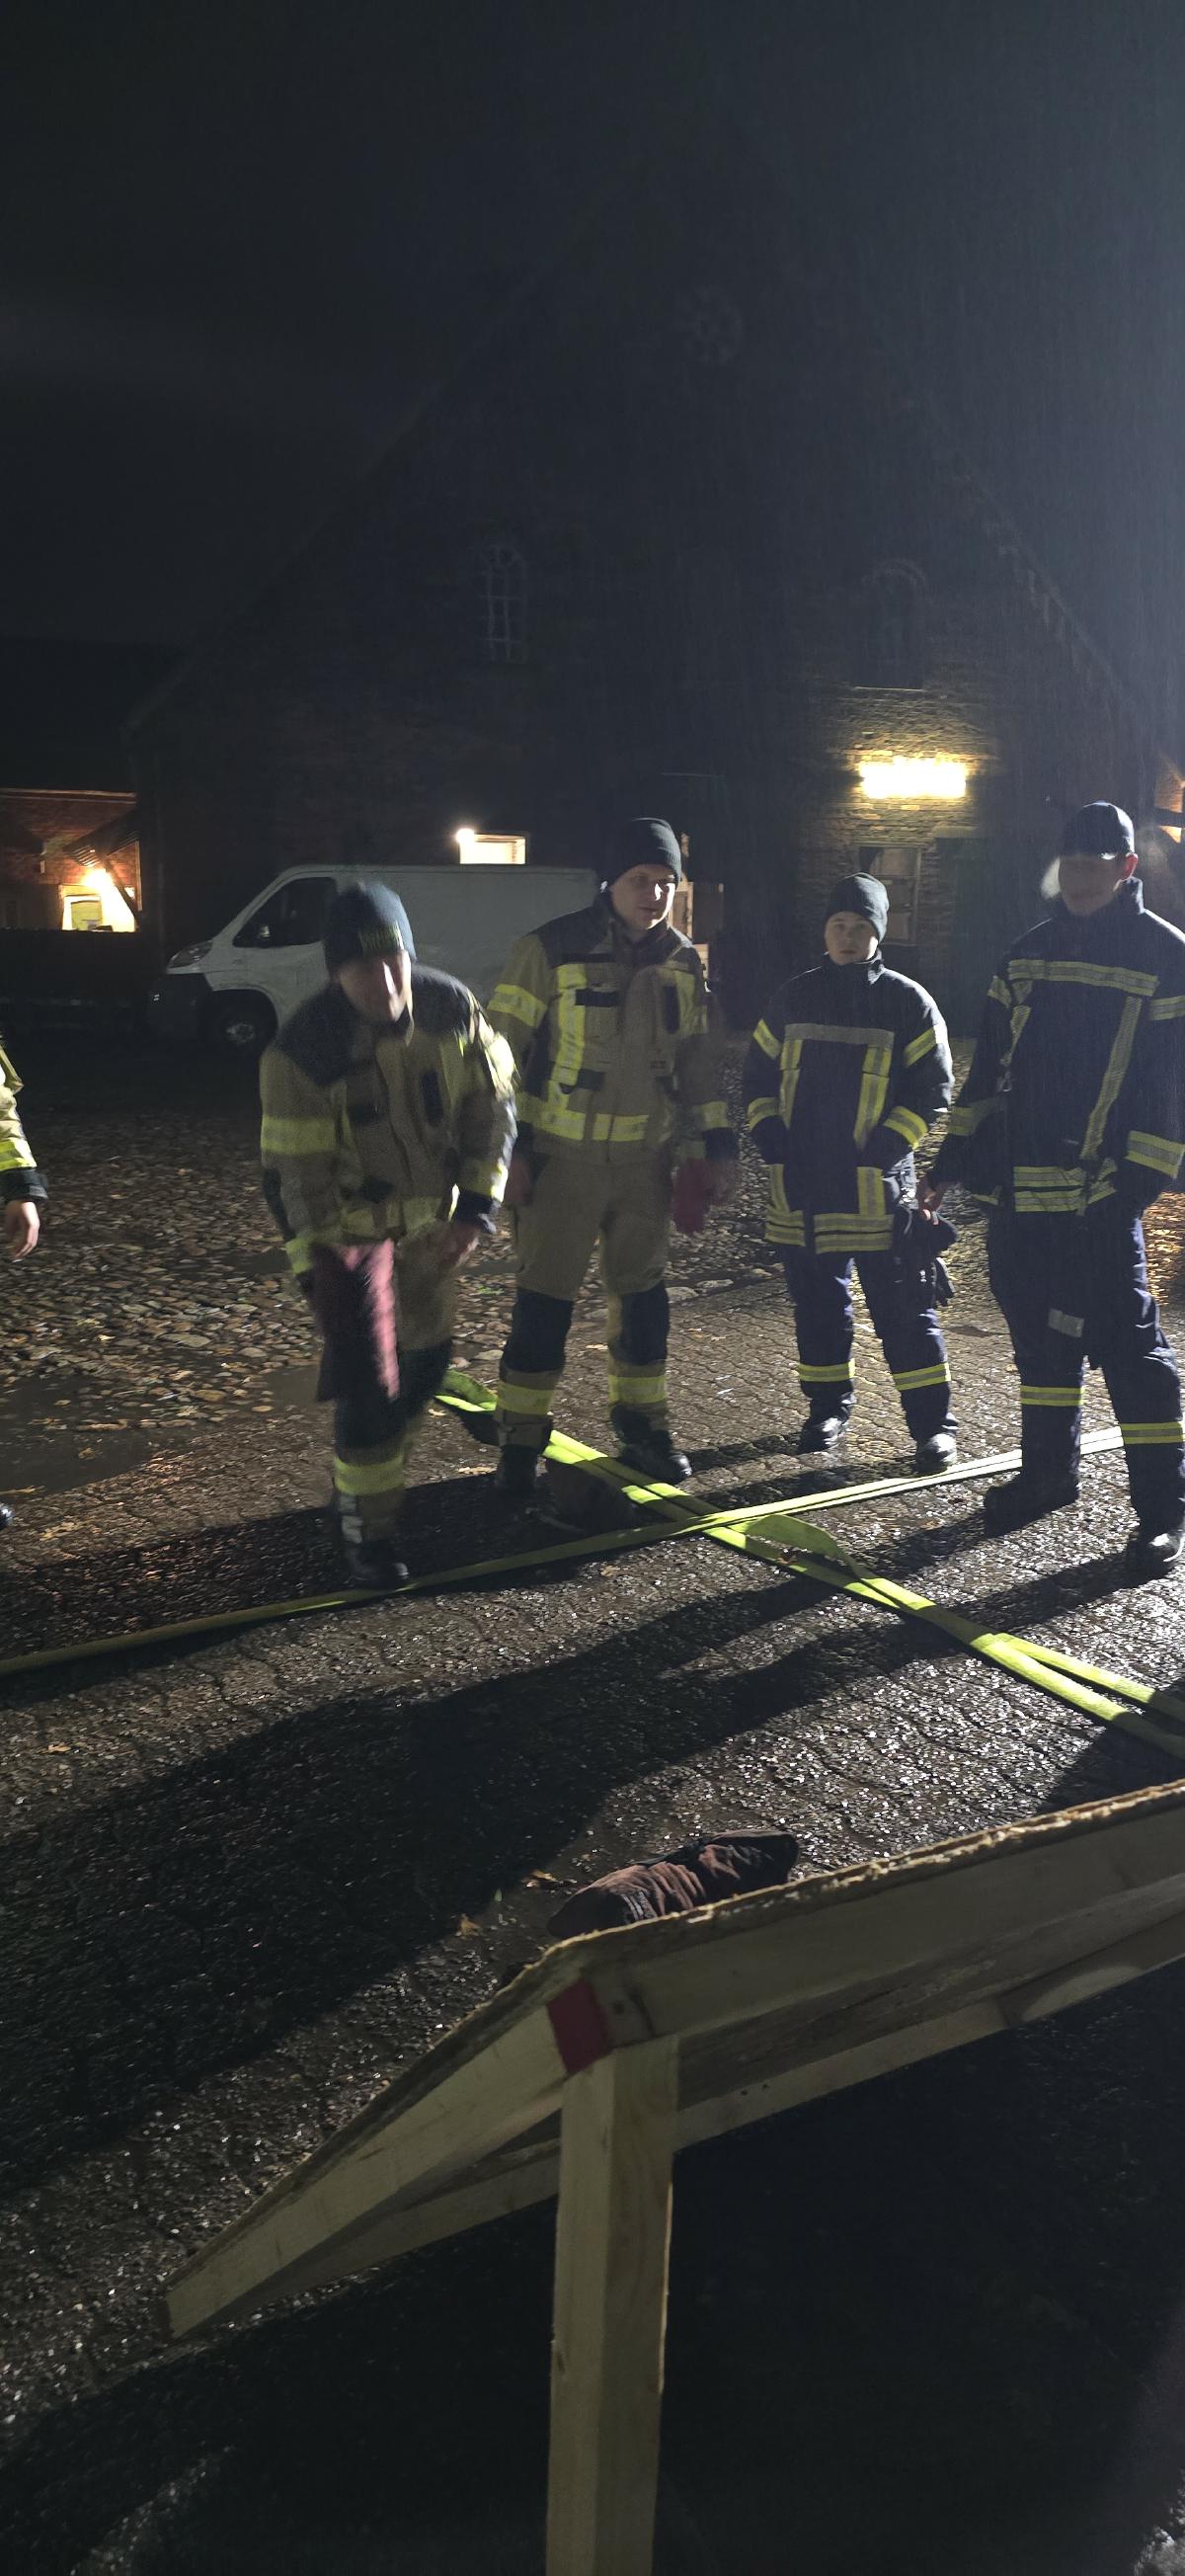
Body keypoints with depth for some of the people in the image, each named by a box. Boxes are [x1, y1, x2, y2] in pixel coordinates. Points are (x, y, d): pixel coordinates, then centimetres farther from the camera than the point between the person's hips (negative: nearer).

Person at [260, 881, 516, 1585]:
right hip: (348, 1225, -5)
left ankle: (377, 1472, 43)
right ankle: (368, 1526, 8)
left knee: (426, 1358, 16)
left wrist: (477, 1208, -11)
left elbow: (492, 1102, -4)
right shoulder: (304, 1049, -25)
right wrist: (314, 1265, -16)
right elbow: (292, 1168, -17)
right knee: (368, 1377, -10)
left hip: (431, 1219, 5)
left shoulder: (452, 1008, -15)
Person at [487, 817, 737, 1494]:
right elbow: (504, 1049, -8)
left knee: (643, 1291, 13)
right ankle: (522, 1439, 11)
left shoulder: (683, 963, 5)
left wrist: (717, 1145, 7)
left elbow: (699, 1059, 13)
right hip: (561, 1157, -4)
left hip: (646, 1158, 5)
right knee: (545, 1298, -1)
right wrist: (512, 1149, -11)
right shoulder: (552, 950, -10)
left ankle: (642, 1424, 28)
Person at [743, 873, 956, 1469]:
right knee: (816, 1303, 12)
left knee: (903, 1309, -1)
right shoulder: (793, 998, 10)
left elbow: (932, 1089, -1)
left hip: (877, 1186, -3)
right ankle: (827, 1408, 26)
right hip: (802, 1186, 4)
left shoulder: (907, 1002, 0)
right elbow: (758, 1075, 16)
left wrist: (882, 1150, -12)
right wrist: (771, 1140, 0)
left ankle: (933, 1424, 6)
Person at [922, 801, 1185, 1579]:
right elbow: (992, 1067, 18)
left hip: (1100, 1194, -6)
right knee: (1039, 1332, 15)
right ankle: (1048, 1469, 31)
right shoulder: (1029, 955, 14)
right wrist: (956, 1156, 13)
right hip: (1020, 1190, 6)